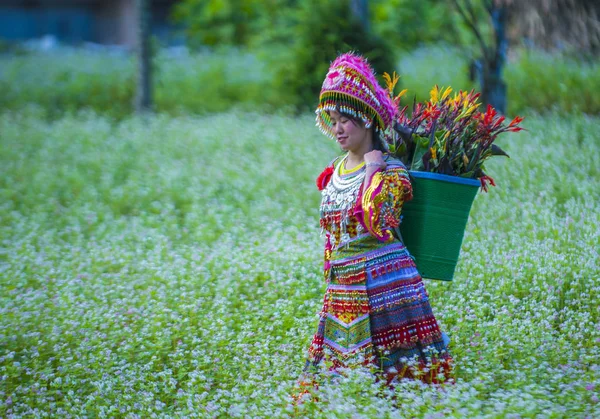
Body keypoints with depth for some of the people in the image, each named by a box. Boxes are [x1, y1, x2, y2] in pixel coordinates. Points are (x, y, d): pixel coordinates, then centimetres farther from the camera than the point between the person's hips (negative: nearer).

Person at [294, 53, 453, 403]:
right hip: (341, 292, 7)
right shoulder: (335, 172, 14)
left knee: (398, 374, -5)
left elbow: (378, 222, -25)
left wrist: (372, 170, -16)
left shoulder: (391, 171, -8)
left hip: (383, 287, -7)